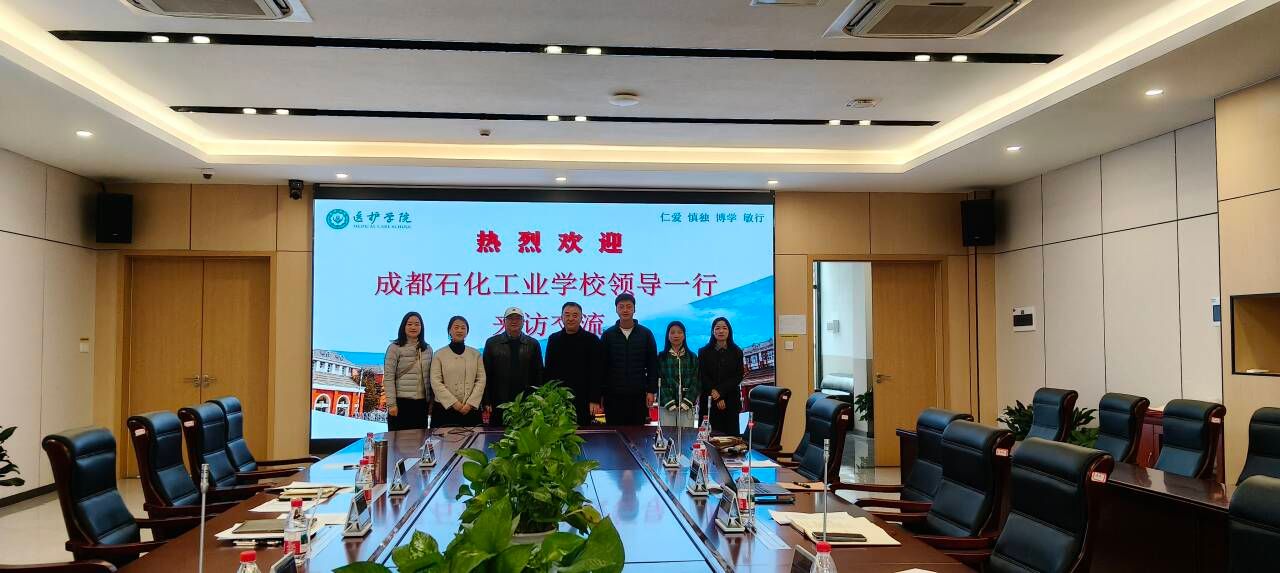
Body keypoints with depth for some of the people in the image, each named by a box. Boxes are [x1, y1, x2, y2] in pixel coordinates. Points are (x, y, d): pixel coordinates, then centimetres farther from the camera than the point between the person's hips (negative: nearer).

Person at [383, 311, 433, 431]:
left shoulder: (427, 349, 12)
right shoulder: (395, 348, -2)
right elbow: (388, 378, -6)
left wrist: (431, 401, 11)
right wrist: (391, 404, -12)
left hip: (421, 403, 4)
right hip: (401, 402, -4)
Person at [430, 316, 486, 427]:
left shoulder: (475, 354, 10)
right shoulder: (440, 355, 5)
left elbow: (481, 380, 3)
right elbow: (435, 382, -4)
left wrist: (470, 403, -9)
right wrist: (453, 403, -13)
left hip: (471, 408, 2)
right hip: (445, 408, -1)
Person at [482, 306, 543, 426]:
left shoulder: (533, 344, 8)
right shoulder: (492, 343, 6)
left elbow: (539, 374, 9)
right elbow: (486, 375, 4)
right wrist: (486, 402, -2)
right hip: (499, 404, 0)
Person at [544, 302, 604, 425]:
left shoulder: (591, 340, 0)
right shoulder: (553, 339, 9)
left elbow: (596, 373, -3)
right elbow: (548, 370, 12)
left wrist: (595, 400, -9)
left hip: (583, 401, -2)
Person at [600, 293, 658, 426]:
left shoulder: (646, 334, 4)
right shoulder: (608, 335, 4)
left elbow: (652, 365, 5)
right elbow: (601, 366, 5)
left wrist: (651, 391, -1)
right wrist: (599, 394, 0)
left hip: (638, 395, 0)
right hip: (613, 395, 0)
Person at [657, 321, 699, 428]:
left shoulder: (692, 358, 11)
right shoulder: (661, 357, 6)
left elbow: (696, 382, 6)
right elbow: (659, 382, 0)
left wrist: (688, 401, -7)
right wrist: (669, 402, -10)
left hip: (687, 406, 1)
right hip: (666, 406, -1)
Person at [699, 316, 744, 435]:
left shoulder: (737, 352, 7)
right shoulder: (704, 352, 6)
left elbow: (738, 377, 0)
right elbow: (702, 377, 0)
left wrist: (720, 391, -13)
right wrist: (717, 398, -10)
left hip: (731, 400, 1)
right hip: (709, 401, -1)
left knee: (731, 434, -3)